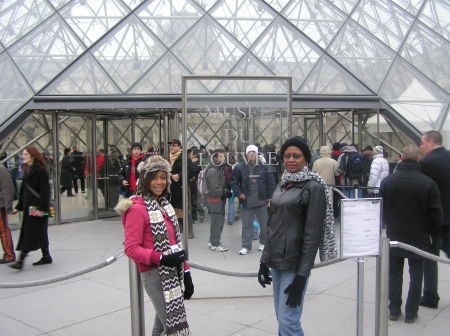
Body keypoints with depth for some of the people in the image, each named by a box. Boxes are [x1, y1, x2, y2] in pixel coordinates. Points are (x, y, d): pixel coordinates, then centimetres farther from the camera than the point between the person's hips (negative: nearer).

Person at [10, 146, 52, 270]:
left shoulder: (41, 170, -13)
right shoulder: (27, 170, 14)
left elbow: (45, 190, -17)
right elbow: (23, 189, 19)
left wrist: (42, 208, -21)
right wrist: (19, 206, 18)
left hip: (37, 207, -9)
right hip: (28, 206, 9)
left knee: (30, 233, -7)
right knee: (39, 233, 13)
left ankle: (21, 260, -7)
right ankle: (46, 257, 21)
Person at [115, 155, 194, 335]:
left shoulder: (164, 204, 12)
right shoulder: (137, 208, -11)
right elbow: (131, 248, -15)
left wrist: (186, 273, 13)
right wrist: (161, 258, -25)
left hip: (173, 273, 8)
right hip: (154, 274, -8)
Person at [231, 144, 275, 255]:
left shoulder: (263, 167, 1)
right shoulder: (240, 167, -1)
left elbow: (270, 183, 3)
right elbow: (234, 182, 5)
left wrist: (270, 197, -1)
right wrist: (239, 194, -6)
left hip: (262, 201, 1)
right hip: (247, 201, -1)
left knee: (265, 224, 10)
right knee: (246, 224, 4)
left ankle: (263, 243, 28)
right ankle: (246, 246, 12)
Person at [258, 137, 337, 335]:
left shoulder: (313, 187, -10)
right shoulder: (282, 185, 11)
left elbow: (313, 233, -15)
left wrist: (302, 275, -18)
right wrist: (265, 259, 12)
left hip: (295, 263, -7)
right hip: (276, 260, 7)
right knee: (281, 317, 13)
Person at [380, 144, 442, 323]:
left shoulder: (388, 181, -9)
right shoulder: (428, 183, -14)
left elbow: (381, 208, -1)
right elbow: (436, 214, -9)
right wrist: (432, 234, 7)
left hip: (393, 236, 2)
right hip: (419, 238, -1)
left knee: (394, 274, 14)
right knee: (416, 275, 11)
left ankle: (394, 310, 20)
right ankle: (411, 313, 17)